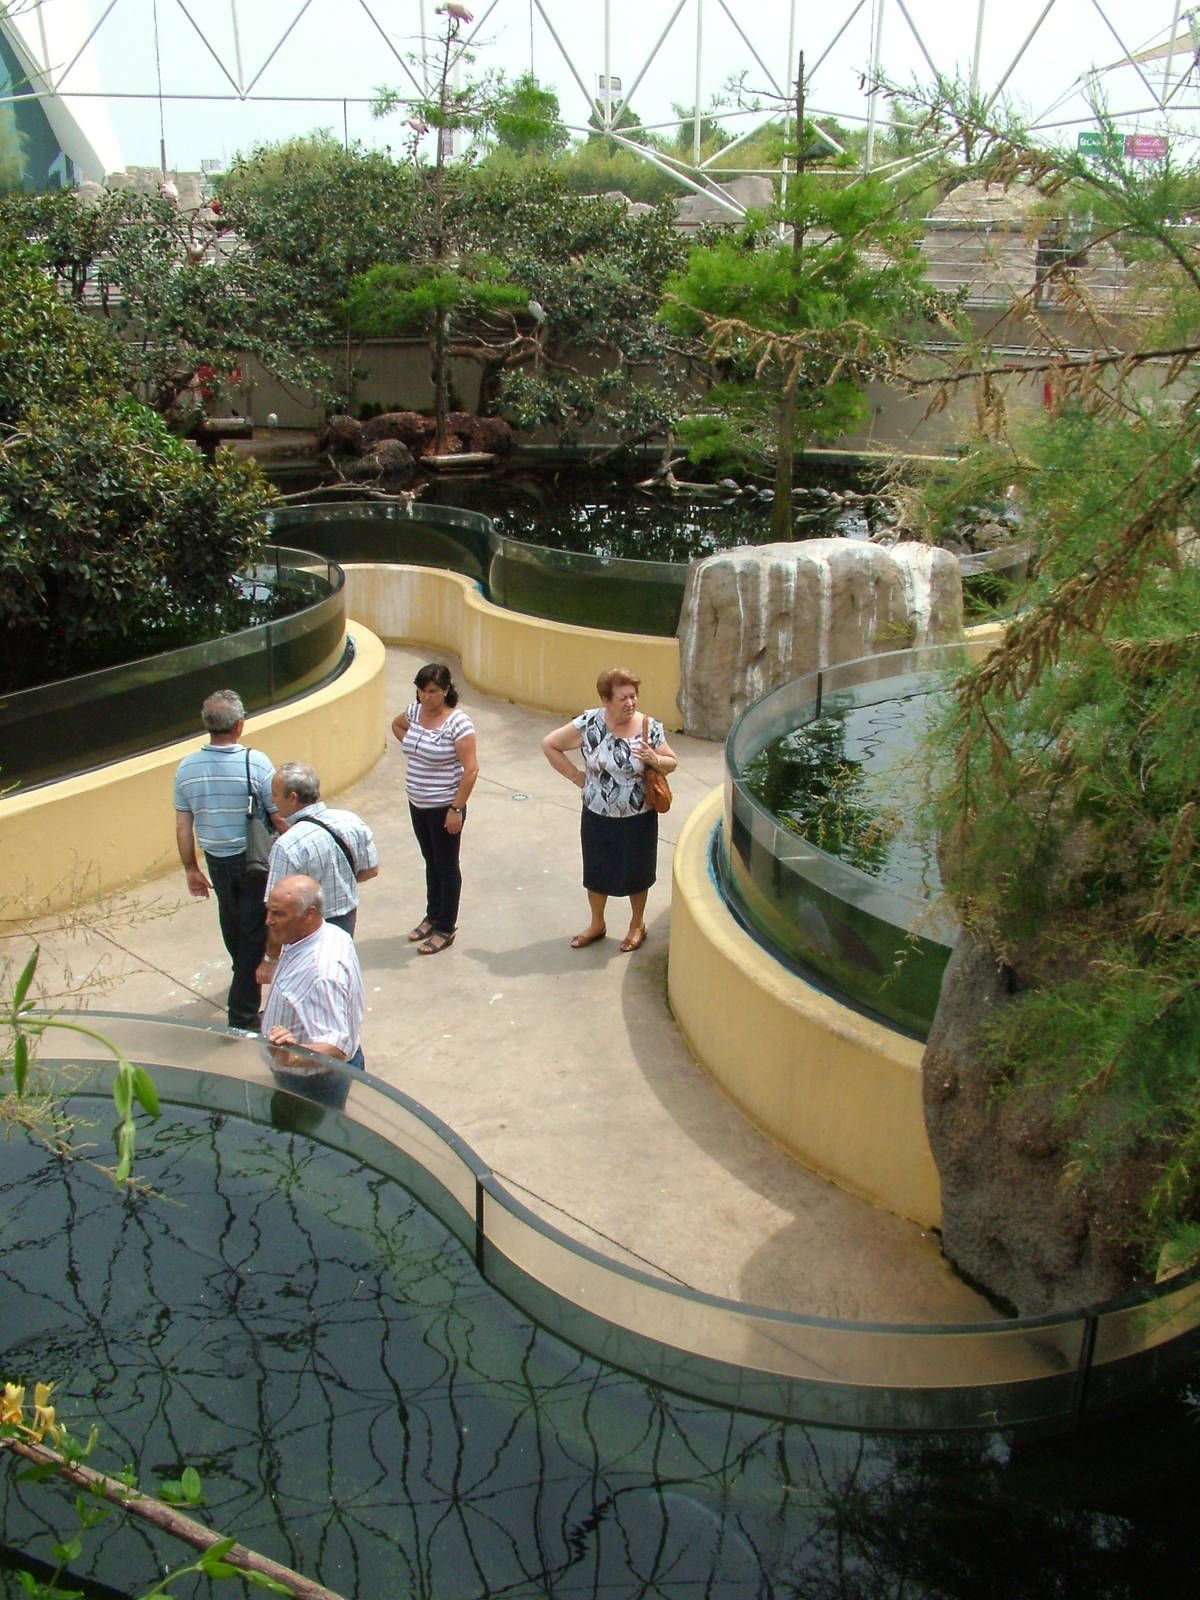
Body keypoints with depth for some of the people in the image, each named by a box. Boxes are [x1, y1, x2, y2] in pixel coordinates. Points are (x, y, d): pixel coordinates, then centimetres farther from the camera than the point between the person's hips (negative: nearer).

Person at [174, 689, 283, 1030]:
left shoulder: (187, 767, -8)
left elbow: (183, 826, -2)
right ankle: (242, 1012, 9)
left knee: (232, 923, 27)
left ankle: (244, 979, 52)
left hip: (216, 861, 5)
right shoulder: (255, 763, -20)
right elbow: (279, 818, -16)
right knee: (254, 932, 7)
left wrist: (191, 869, 9)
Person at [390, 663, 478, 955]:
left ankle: (445, 930, 18)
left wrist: (456, 809, -21)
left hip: (444, 807, -7)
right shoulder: (415, 711, 0)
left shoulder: (457, 722, -21)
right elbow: (397, 725, 25)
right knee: (431, 862, 21)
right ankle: (433, 916, 37)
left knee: (446, 866, 7)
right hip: (417, 804, 7)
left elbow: (471, 769, -22)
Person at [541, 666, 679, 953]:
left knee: (635, 873, 15)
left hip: (638, 819, -1)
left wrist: (653, 759, -23)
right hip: (597, 817, 1)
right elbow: (549, 744, -4)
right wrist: (575, 775, -7)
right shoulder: (589, 724, -14)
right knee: (596, 871, 17)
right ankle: (596, 925, 41)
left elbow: (672, 763, -1)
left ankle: (637, 924, 40)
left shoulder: (650, 728, -13)